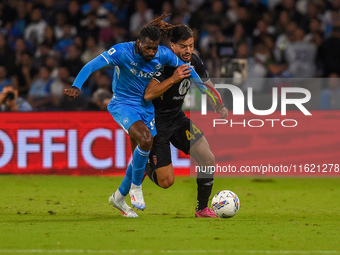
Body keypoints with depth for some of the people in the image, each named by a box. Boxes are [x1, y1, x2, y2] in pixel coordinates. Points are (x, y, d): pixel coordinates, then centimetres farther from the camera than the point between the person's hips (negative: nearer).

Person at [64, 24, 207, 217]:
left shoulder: (163, 55, -9)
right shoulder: (122, 52, -23)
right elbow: (92, 65, -30)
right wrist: (76, 86, -45)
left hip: (146, 108, 6)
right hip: (122, 105, -6)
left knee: (141, 155, 7)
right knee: (145, 139, -30)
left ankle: (119, 197, 31)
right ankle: (136, 187, -8)